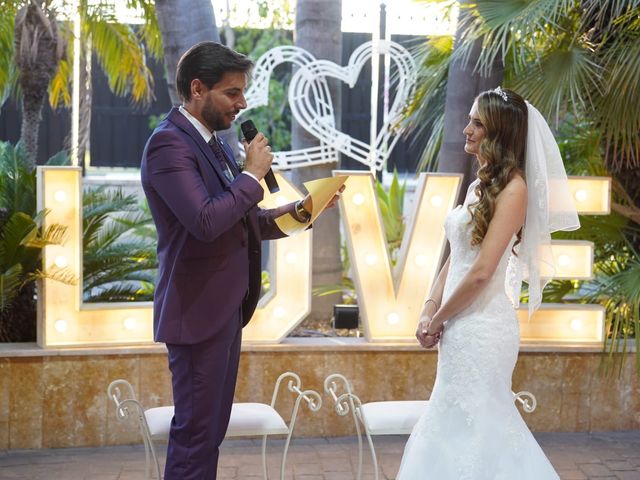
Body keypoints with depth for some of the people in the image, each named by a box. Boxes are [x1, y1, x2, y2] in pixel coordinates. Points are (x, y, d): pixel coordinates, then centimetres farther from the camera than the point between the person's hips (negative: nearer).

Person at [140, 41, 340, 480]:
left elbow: (242, 222, 16)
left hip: (226, 307, 9)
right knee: (197, 428, -3)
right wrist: (254, 174, -16)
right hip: (199, 310, -9)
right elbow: (206, 221, -28)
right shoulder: (169, 143, -16)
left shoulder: (213, 142, 12)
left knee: (211, 426, 14)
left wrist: (297, 211, 1)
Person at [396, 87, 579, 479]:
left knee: (467, 426, -2)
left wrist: (437, 321, -9)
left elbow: (482, 270, -18)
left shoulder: (513, 187, -13)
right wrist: (429, 313, 2)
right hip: (462, 324, 8)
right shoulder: (483, 185, 14)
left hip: (482, 325, -8)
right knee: (481, 425, 14)